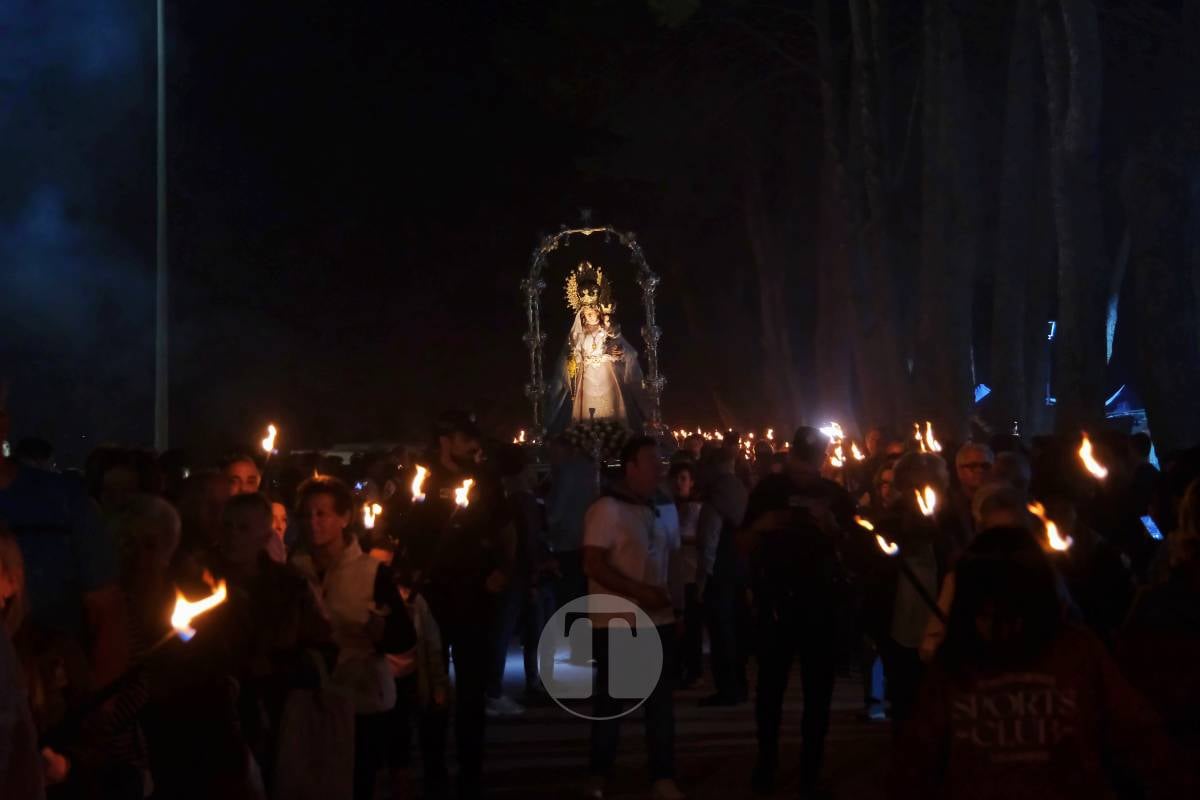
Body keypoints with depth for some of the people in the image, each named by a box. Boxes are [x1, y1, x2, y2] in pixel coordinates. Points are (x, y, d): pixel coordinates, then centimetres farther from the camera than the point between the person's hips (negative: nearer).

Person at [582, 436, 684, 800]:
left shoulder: (652, 510, 12)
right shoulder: (607, 509, -11)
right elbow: (593, 565, -17)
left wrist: (667, 598, 7)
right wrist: (639, 592, -22)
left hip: (657, 621, 7)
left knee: (661, 701, 6)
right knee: (610, 702, 5)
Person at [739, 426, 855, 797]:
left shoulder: (836, 495, 3)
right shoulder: (768, 489, 2)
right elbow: (745, 545, 4)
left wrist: (831, 526, -18)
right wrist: (761, 526, -17)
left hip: (820, 603, 1)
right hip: (774, 600, -1)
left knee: (818, 689, 5)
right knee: (770, 686, 3)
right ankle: (766, 765, 14)